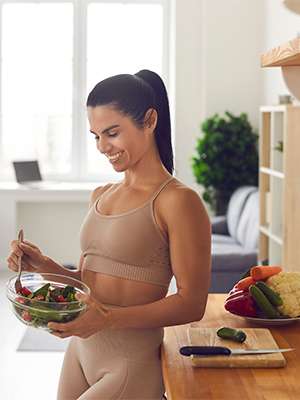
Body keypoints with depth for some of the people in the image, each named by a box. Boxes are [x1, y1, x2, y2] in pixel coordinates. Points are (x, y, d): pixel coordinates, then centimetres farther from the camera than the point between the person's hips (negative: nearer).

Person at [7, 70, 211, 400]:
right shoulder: (100, 196, 9)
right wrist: (44, 265, -1)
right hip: (79, 351, 7)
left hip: (131, 365, -6)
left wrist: (110, 319, -24)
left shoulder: (177, 201, -12)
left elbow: (191, 303, -15)